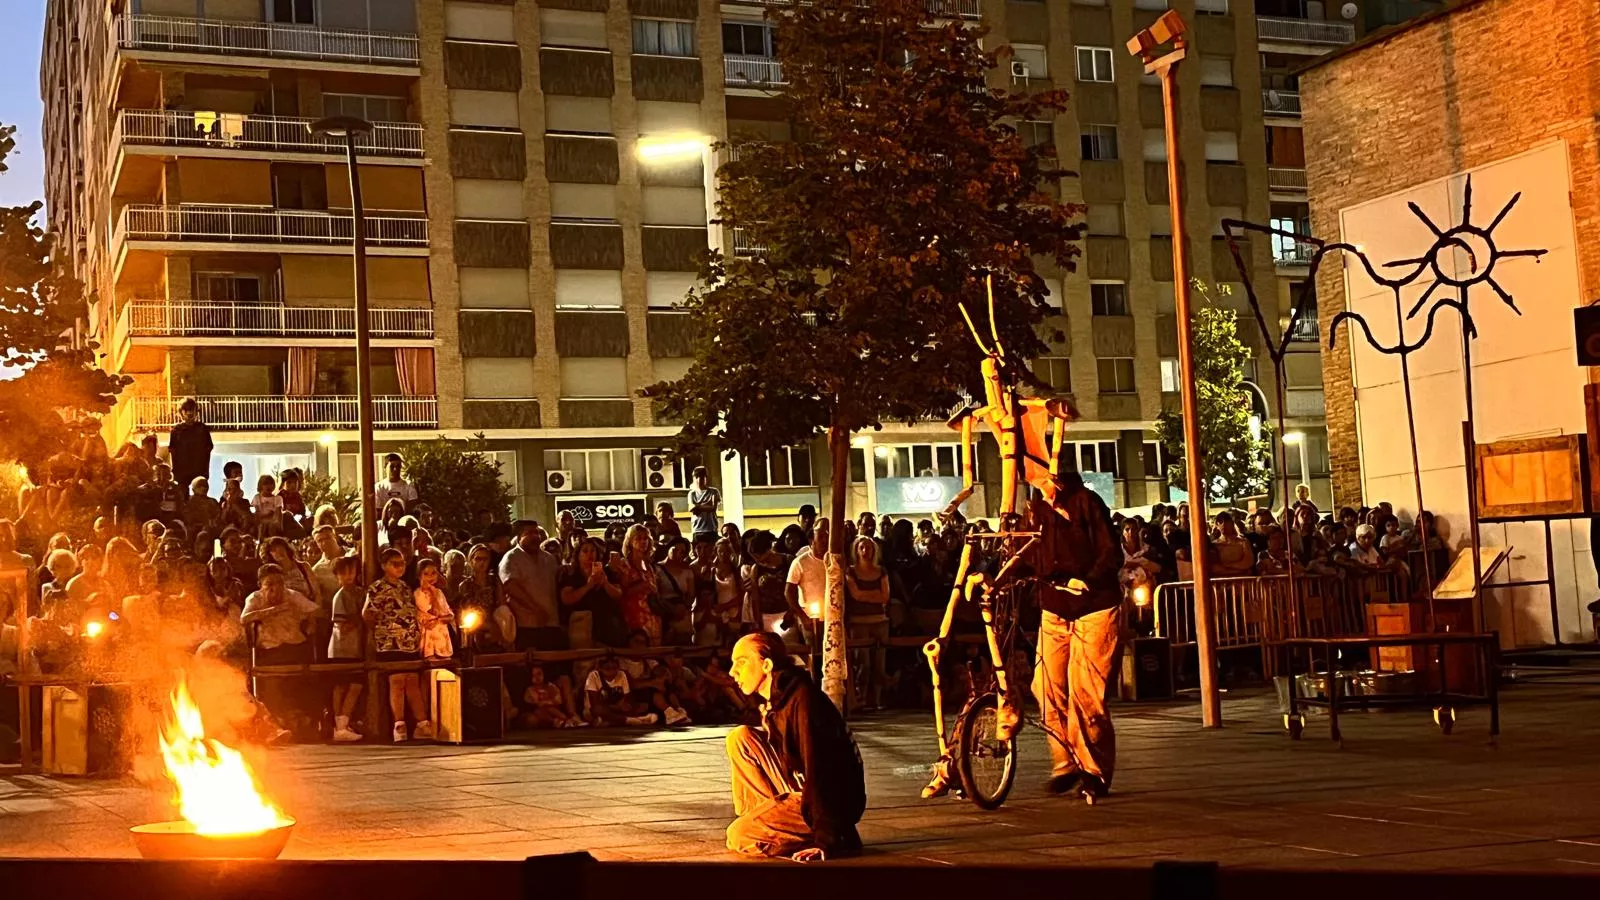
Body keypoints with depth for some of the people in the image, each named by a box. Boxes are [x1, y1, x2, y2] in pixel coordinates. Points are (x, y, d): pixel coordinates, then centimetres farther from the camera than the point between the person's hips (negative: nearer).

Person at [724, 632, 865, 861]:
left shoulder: (803, 699, -22)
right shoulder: (775, 699, 7)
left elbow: (820, 771, -27)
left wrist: (826, 841, -30)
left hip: (831, 804, -9)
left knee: (739, 836, -17)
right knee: (739, 738, 3)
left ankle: (833, 837, -5)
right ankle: (769, 813, 6)